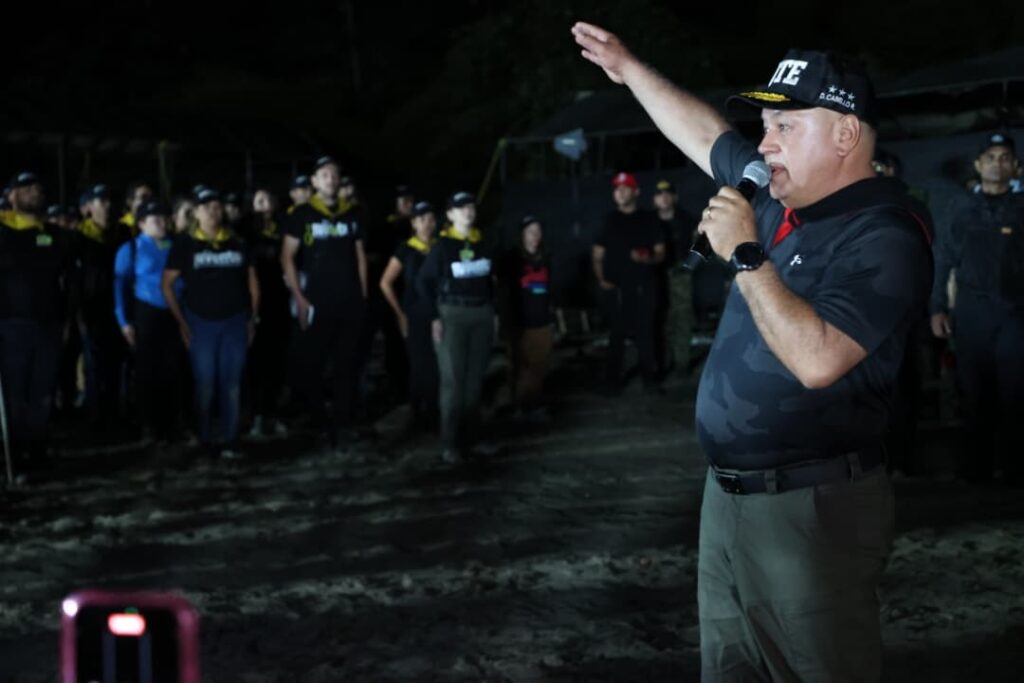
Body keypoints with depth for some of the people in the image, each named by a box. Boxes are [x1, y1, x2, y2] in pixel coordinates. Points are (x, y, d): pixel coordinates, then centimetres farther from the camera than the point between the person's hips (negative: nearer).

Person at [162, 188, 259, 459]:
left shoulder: (237, 243, 8)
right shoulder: (185, 244, -2)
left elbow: (252, 280, 14)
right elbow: (167, 284, -1)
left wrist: (253, 318, 8)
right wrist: (181, 322, -4)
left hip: (235, 321, 3)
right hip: (200, 322, -2)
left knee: (232, 384, 2)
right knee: (205, 384, 0)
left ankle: (230, 441, 7)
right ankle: (206, 439, 10)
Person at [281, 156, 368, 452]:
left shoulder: (350, 216, 11)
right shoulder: (302, 215, -2)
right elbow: (287, 257, -4)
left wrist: (363, 295, 8)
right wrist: (299, 299, -10)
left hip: (350, 304, 3)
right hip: (316, 304, -3)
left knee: (346, 367, 3)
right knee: (312, 366, -1)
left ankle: (342, 428, 7)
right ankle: (320, 423, 15)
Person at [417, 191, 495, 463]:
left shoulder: (481, 244, 9)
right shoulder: (443, 246, -7)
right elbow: (423, 281, -7)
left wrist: (492, 310, 8)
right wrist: (434, 317, -12)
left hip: (482, 315, 5)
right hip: (452, 314, -5)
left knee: (475, 381, 7)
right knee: (453, 381, -8)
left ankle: (468, 441, 13)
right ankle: (449, 445, -5)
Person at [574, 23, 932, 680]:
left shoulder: (884, 237, -18)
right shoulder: (782, 198, 7)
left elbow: (816, 360, -30)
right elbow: (708, 135, 25)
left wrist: (744, 254, -23)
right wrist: (628, 67, 29)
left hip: (812, 508, -9)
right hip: (729, 495, 9)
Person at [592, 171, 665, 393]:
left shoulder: (648, 219, 8)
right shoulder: (609, 221, 9)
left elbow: (660, 253, 7)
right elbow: (597, 254, 9)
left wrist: (647, 259, -15)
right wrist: (601, 279, -6)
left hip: (643, 286, 0)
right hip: (616, 288, 0)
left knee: (645, 333, -1)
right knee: (617, 334, 0)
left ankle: (649, 377, 8)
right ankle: (613, 380, 6)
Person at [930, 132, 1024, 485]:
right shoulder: (962, 207, 6)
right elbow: (943, 260, 6)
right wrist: (937, 309, 0)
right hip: (971, 312, 1)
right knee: (975, 391, 7)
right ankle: (975, 464, 16)